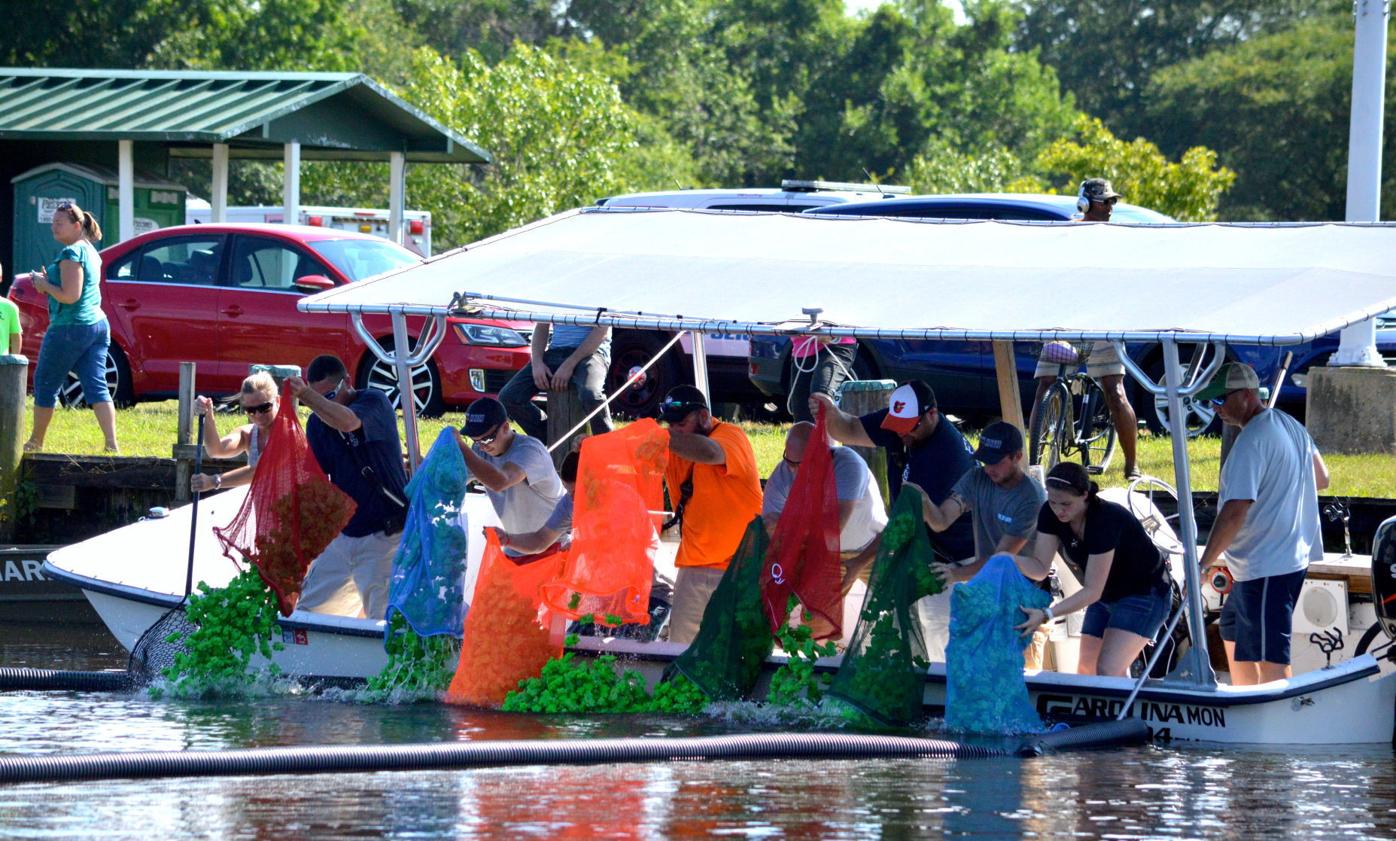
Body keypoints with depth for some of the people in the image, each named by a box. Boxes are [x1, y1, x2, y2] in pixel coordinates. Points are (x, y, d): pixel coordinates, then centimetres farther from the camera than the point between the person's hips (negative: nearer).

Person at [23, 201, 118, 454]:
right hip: (98, 325, 9)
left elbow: (70, 295, -22)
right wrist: (48, 283, 13)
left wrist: (44, 284, -8)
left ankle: (36, 442, 18)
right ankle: (112, 444, -12)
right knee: (96, 386, 1)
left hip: (70, 327, -9)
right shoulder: (91, 251, 16)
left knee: (45, 383, 8)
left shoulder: (71, 253, -15)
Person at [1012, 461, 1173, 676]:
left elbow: (1092, 590, -34)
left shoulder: (1105, 520, -34)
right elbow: (1040, 568, -14)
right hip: (1106, 596, 8)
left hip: (1145, 594, -8)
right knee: (1086, 670, 4)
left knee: (1109, 671, -21)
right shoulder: (1051, 514, -14)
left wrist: (1046, 615, -43)